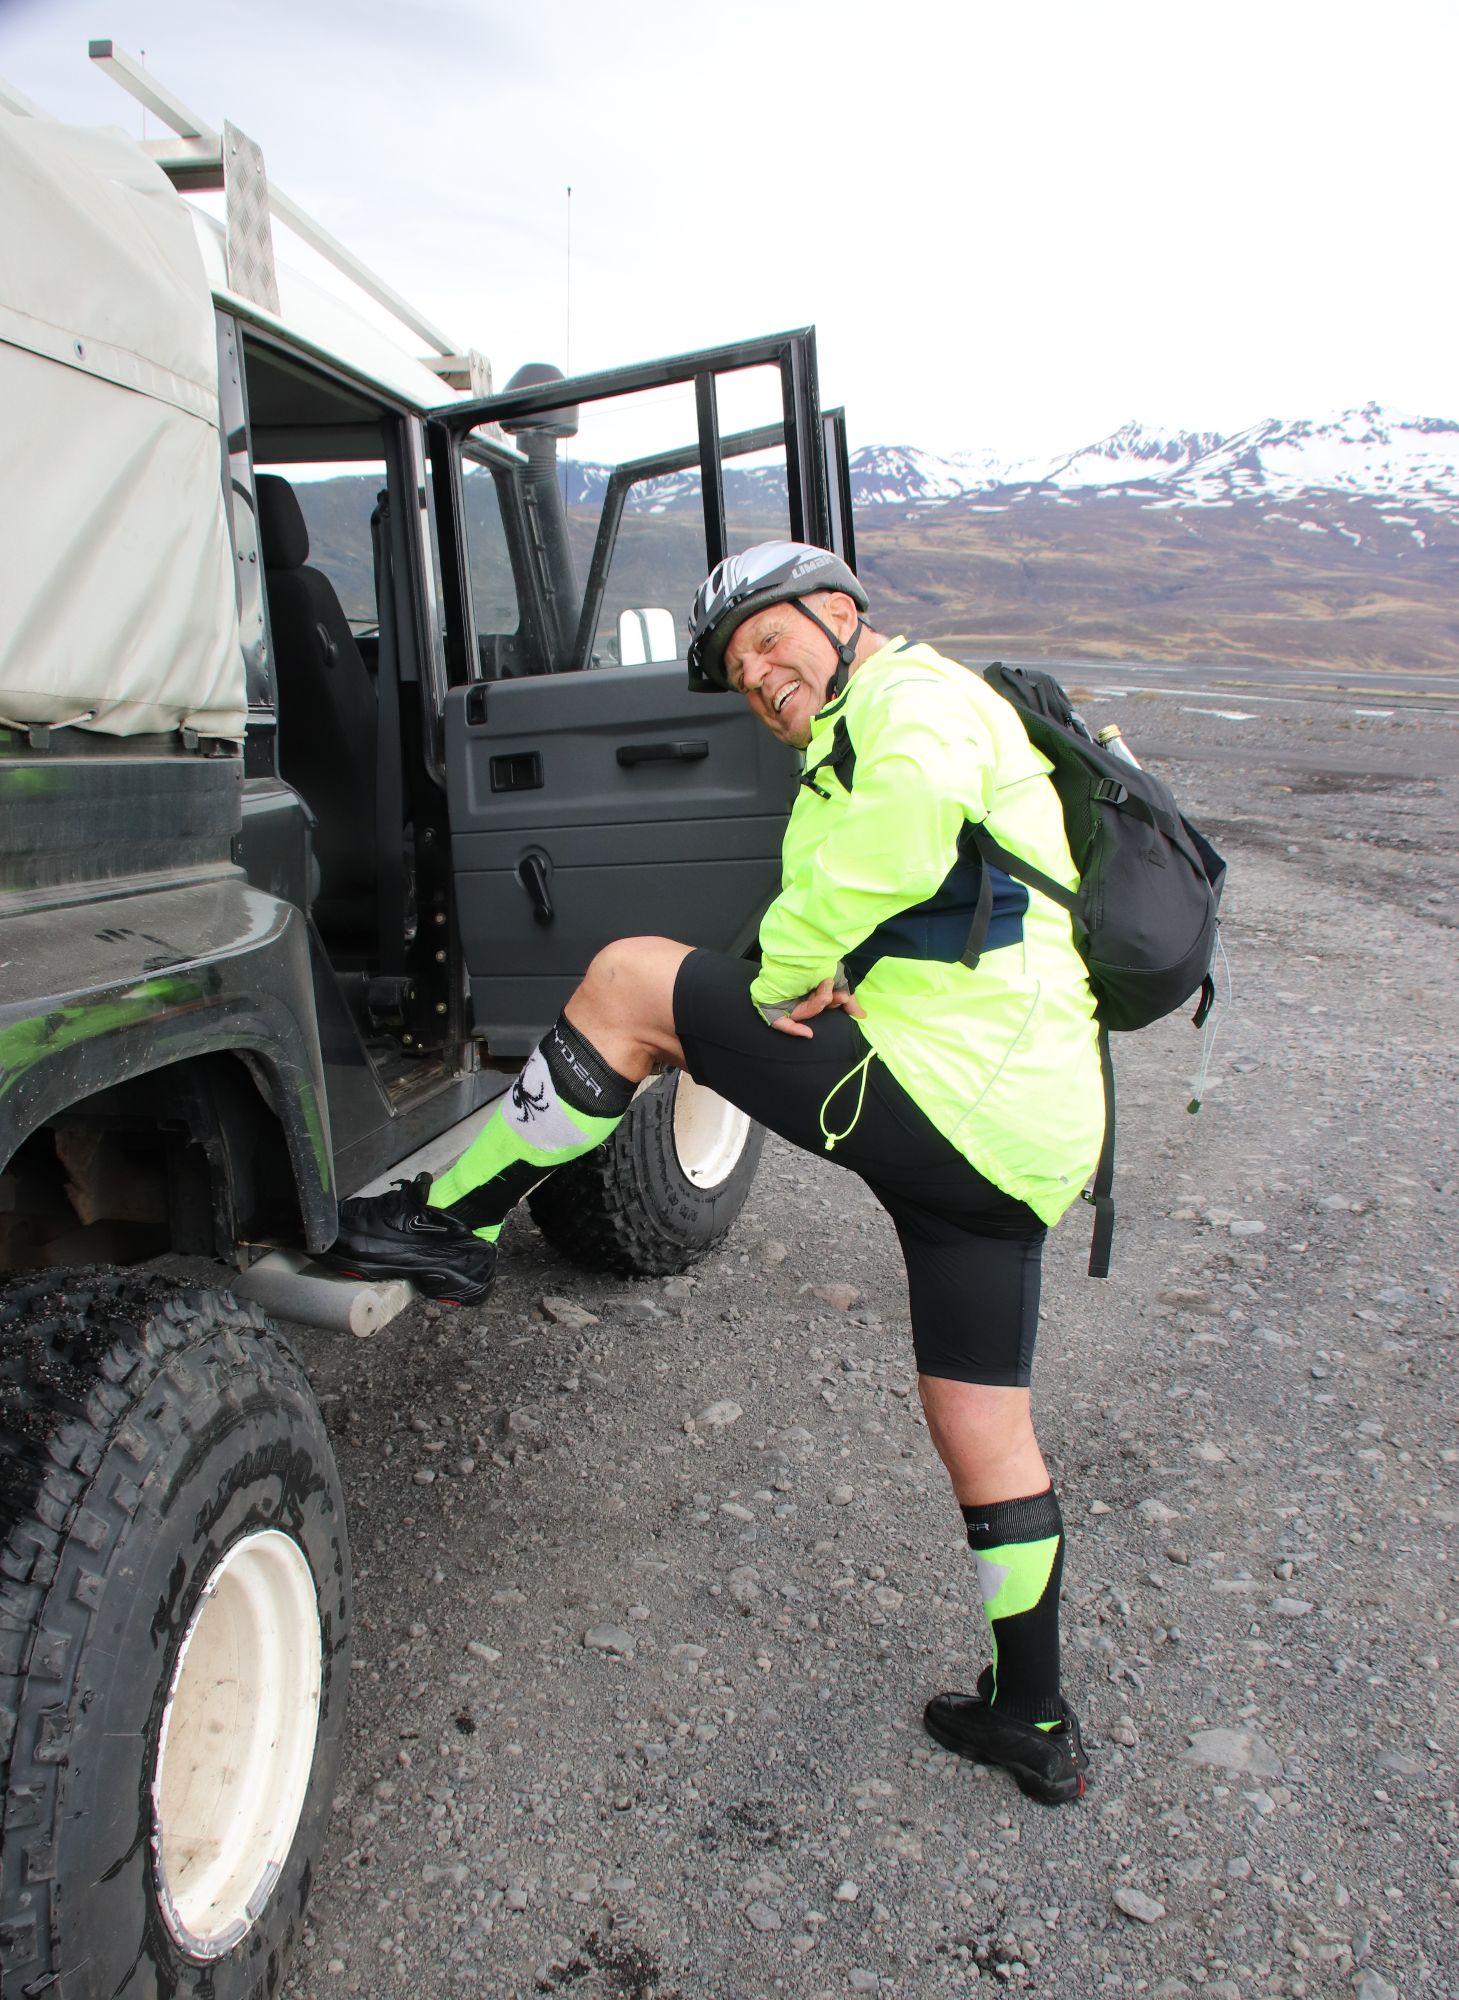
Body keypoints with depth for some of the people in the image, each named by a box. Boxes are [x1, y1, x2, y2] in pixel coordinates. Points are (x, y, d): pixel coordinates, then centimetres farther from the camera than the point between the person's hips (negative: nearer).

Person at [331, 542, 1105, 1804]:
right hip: (1024, 1142, 10)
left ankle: (452, 1222, 5)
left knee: (631, 980, -5)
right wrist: (832, 984, 2)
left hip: (941, 1091, -10)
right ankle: (1036, 1722, 33)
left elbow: (912, 807, -26)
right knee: (985, 1434, 19)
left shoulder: (912, 694, 0)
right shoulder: (862, 747, 30)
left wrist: (784, 971, -14)